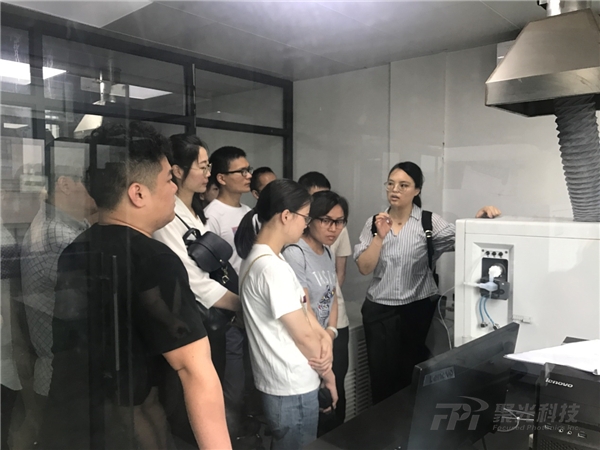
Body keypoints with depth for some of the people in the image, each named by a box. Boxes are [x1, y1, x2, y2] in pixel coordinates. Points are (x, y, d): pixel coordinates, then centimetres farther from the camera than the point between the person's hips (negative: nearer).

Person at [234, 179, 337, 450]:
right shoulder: (272, 268, -27)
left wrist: (324, 337, -9)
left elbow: (301, 308, 7)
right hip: (293, 388, -9)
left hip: (282, 382, 9)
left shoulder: (259, 257, 5)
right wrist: (327, 372, -3)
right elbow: (302, 335, -19)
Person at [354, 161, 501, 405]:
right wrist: (380, 236, -16)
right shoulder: (374, 222, 3)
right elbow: (364, 267, -5)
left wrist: (478, 218, -36)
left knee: (413, 375, 10)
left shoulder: (428, 221, -4)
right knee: (382, 375, 11)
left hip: (418, 309, -2)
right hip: (380, 310, 2)